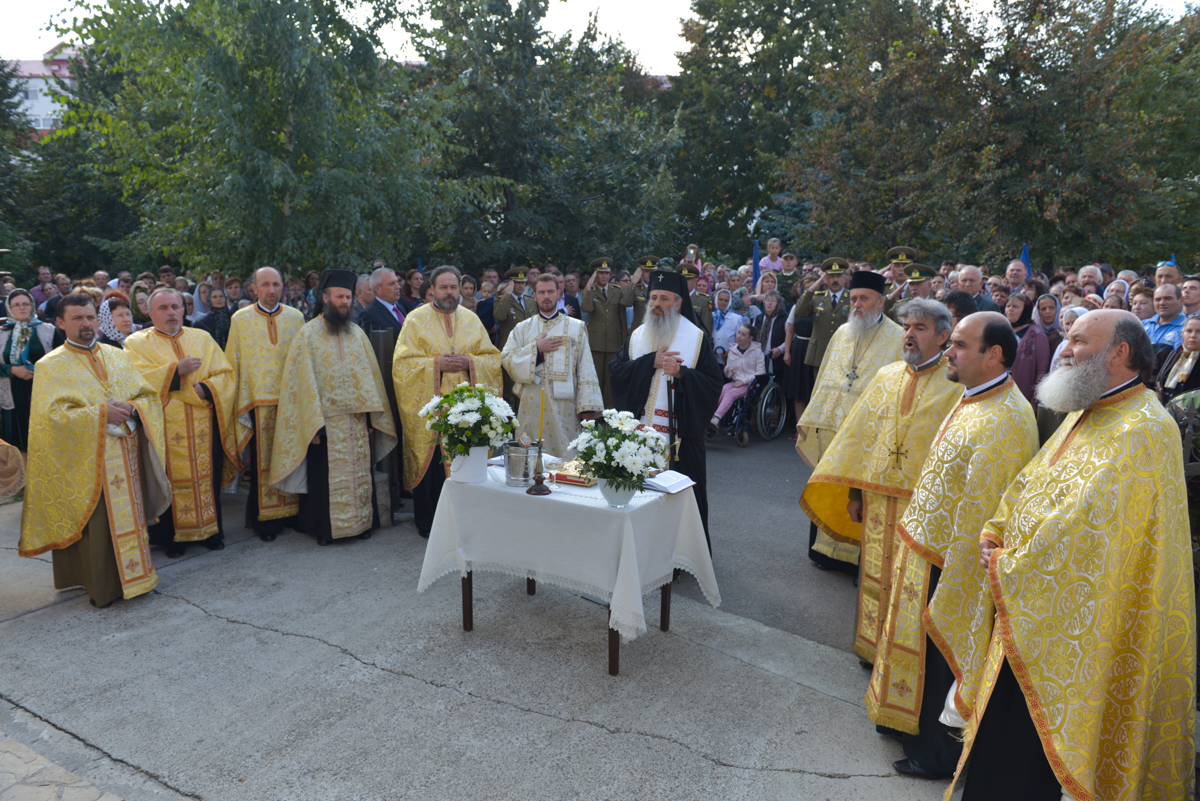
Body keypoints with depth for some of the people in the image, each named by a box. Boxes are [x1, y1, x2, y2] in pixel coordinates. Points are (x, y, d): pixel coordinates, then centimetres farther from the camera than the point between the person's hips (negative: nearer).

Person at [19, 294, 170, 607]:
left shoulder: (118, 357, 12)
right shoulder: (51, 366, -1)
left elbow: (149, 395, 10)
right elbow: (52, 415, -12)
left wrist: (132, 409, -11)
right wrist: (100, 414, -21)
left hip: (126, 456, 4)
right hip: (85, 462, -4)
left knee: (129, 516, 10)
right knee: (97, 523, -1)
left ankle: (134, 574, 22)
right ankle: (102, 586, 11)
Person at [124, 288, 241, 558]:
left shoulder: (202, 338, 13)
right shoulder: (137, 343, 4)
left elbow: (227, 375, 6)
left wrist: (205, 388, -12)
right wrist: (176, 370, -16)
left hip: (204, 427, 3)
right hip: (164, 428, -2)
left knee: (208, 477, 7)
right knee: (172, 482, 0)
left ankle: (211, 529, 20)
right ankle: (173, 536, 13)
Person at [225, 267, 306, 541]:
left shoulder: (295, 317, 8)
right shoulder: (240, 319, 4)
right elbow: (233, 365, 4)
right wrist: (239, 403, -3)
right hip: (258, 402, -1)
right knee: (262, 462, 2)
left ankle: (292, 512, 18)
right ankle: (264, 518, 12)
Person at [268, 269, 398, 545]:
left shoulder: (357, 333, 10)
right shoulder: (307, 334, -3)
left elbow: (370, 374, 11)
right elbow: (302, 381, -7)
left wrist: (373, 415, 3)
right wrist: (312, 424, -13)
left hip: (357, 420, 4)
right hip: (325, 421, -4)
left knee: (360, 474, 8)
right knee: (326, 478, 3)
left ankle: (362, 522, 21)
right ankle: (324, 528, 16)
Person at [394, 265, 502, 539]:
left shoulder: (471, 319, 11)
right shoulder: (416, 319, 1)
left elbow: (493, 358, 10)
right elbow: (402, 362, -5)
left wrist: (470, 362, -10)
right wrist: (437, 364, -16)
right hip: (428, 406, -3)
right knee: (430, 465, 0)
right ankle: (427, 524, 14)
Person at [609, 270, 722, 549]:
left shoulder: (697, 338, 1)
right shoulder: (637, 336, 12)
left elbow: (713, 383, -5)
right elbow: (617, 371, -1)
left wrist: (681, 373, -19)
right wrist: (651, 362, -11)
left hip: (680, 433, -3)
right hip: (641, 429, 3)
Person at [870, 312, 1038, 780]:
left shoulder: (1003, 423, -27)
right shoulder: (974, 400, 4)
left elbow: (979, 519, -26)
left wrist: (947, 590, -22)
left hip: (952, 563, -9)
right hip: (926, 549, 9)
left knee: (939, 656, 10)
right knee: (920, 644, 24)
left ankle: (938, 752, 32)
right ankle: (916, 725, 45)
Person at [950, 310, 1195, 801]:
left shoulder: (1142, 431, -20)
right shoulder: (1086, 416, 12)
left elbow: (1084, 523, -26)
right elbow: (1030, 482, 15)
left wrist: (1009, 567, -16)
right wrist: (993, 535, -1)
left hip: (1072, 629, -9)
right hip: (1034, 615, 9)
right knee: (999, 738, 20)